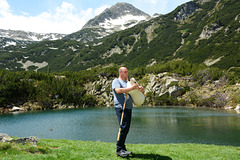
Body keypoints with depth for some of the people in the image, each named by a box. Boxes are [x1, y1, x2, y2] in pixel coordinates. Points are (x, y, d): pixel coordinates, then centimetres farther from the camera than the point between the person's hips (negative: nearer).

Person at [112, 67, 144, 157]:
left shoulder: (127, 82, 28)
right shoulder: (116, 81, 4)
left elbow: (135, 90, 29)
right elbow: (118, 90, -15)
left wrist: (140, 88, 5)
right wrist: (131, 88, -19)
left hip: (129, 108, 8)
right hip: (121, 107, -8)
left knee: (126, 128, 6)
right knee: (123, 127, -14)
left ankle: (122, 148, 13)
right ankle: (119, 149, -9)